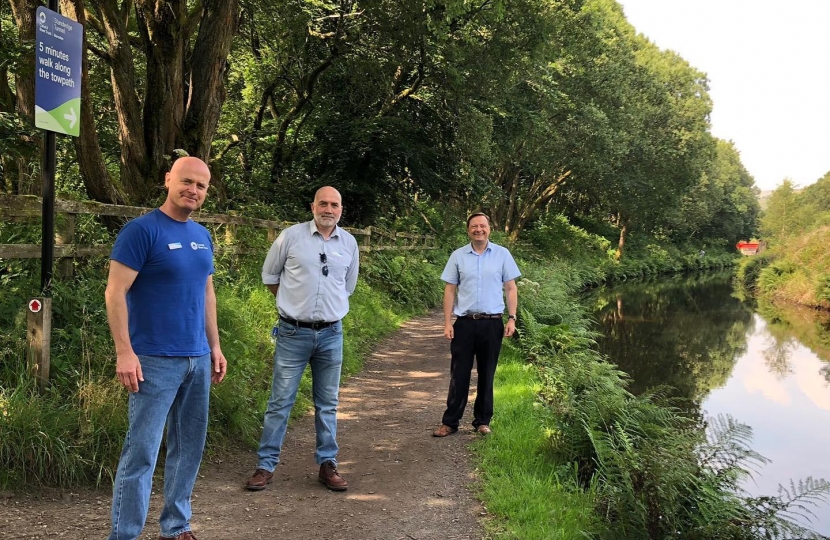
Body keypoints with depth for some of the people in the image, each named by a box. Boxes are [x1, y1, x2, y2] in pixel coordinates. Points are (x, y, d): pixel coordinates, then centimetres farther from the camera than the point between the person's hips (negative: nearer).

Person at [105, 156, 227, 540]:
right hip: (156, 360, -7)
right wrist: (125, 352, -18)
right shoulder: (142, 230, -10)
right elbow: (115, 293, -13)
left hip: (198, 359, 7)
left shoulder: (202, 236, 12)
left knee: (189, 447, 13)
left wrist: (215, 347, 15)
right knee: (142, 451, -3)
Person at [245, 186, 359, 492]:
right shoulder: (291, 236, -4)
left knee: (327, 404, 11)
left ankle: (327, 464, 21)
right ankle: (266, 465, 12)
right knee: (280, 401, 2)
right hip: (294, 333, -2)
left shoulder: (349, 243, 5)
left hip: (332, 334, 3)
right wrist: (294, 302, 9)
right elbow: (270, 276, 7)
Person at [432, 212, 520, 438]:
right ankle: (450, 422, 12)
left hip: (492, 323, 0)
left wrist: (512, 318, -5)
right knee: (459, 375, 4)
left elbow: (511, 288, 4)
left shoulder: (502, 254, 2)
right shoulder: (458, 256, 4)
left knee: (486, 375, 9)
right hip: (464, 323, 0)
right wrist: (447, 323, -2)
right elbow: (450, 290, 5)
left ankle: (482, 421, 20)